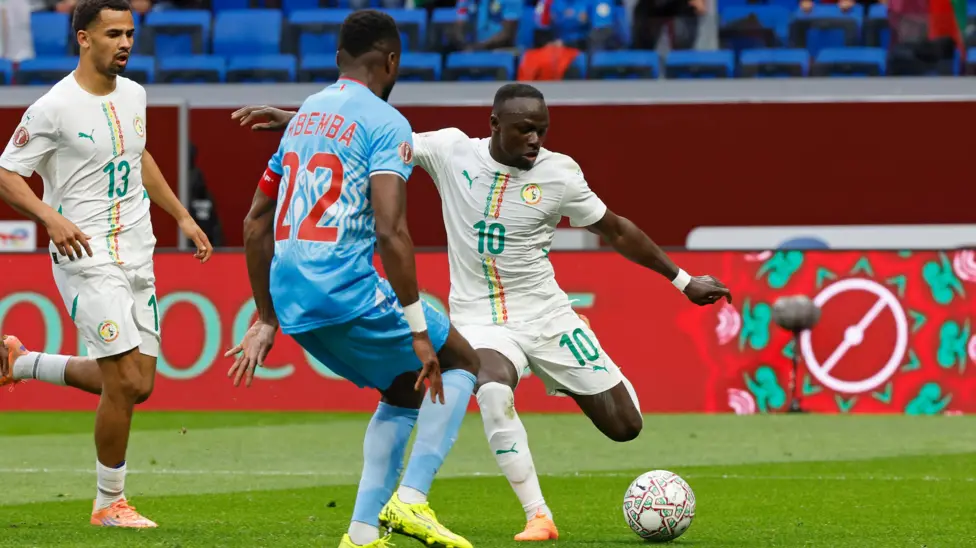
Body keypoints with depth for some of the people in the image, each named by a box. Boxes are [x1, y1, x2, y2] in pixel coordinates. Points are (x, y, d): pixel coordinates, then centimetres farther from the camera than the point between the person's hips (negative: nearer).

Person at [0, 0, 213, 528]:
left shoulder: (133, 95, 9)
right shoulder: (54, 108, -13)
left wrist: (182, 216, 25)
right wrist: (51, 218, -25)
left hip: (137, 256, 7)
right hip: (86, 254, -7)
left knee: (137, 385, 7)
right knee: (124, 383, -12)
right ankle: (109, 503, 4)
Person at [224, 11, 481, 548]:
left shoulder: (304, 115, 19)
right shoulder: (385, 122, -6)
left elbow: (255, 224, 22)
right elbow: (390, 231, -18)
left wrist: (265, 321, 27)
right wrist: (418, 329, -16)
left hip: (291, 299, 8)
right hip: (347, 290, -8)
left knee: (404, 391, 25)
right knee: (461, 364, 12)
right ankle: (411, 500, -3)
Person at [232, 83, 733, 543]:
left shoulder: (559, 174, -9)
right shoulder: (452, 151, -9)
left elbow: (617, 231, 3)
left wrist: (683, 281, 7)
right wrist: (294, 121, -14)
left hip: (546, 316, 1)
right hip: (481, 319, -1)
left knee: (624, 426, 0)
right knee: (494, 390, -37)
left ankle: (568, 383, 37)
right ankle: (538, 517, -25)